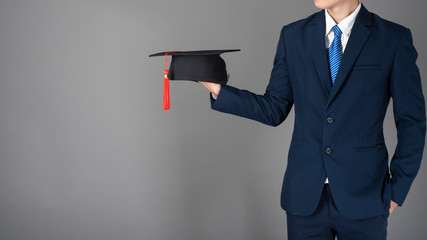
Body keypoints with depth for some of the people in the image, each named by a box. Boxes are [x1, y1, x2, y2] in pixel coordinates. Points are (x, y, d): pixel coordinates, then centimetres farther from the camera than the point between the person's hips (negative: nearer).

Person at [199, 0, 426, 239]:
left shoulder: (394, 38, -5)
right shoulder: (293, 35, 3)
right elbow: (274, 110, 5)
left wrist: (396, 190, -2)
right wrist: (218, 89, -7)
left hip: (363, 195, -2)